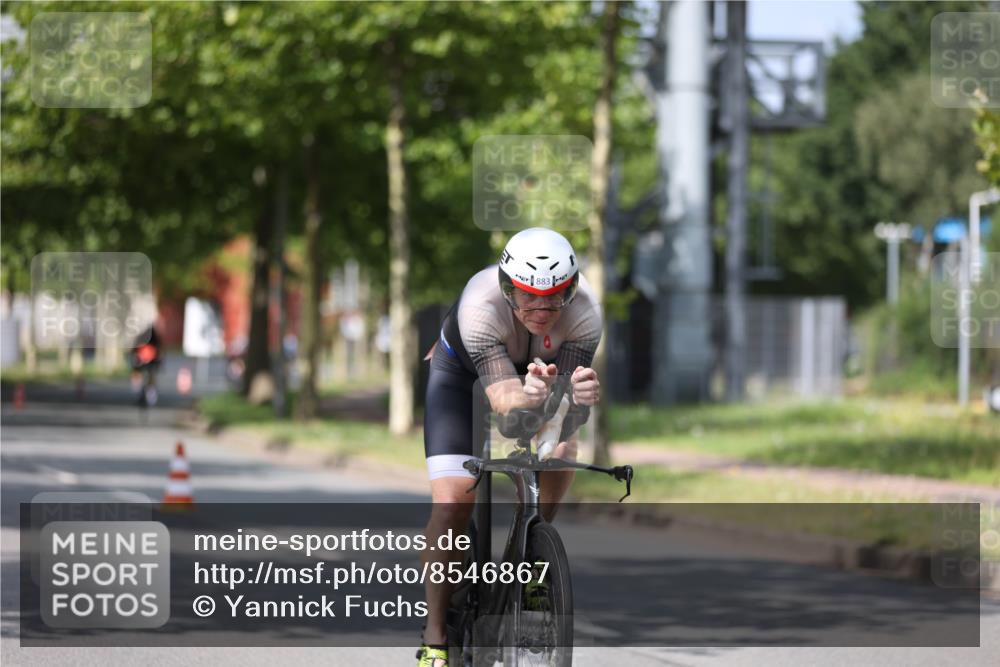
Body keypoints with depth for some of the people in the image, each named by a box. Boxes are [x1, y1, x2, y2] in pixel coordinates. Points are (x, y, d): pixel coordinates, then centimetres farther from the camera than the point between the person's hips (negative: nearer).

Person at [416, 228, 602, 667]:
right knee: (453, 501, -16)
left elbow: (569, 403, -37)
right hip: (462, 371, -3)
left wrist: (580, 394, -61)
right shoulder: (481, 305, -40)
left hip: (538, 370, 3)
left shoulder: (583, 311, -33)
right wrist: (526, 396, -69)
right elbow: (501, 395, -47)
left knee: (560, 455, -25)